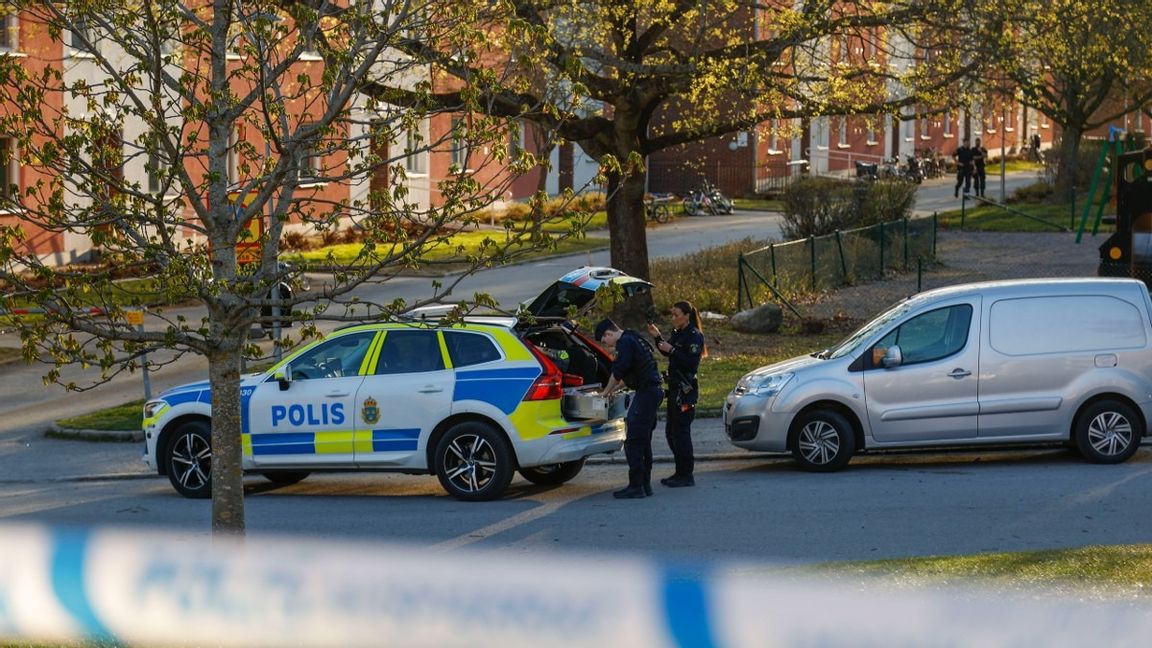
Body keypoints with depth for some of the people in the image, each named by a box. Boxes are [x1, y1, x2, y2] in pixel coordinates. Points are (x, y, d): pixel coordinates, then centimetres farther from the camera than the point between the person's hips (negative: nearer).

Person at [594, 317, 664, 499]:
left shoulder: (626, 343, -12)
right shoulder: (633, 339, 20)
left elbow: (618, 372, -15)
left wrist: (606, 392, -2)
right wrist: (614, 389, 22)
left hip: (646, 394, -11)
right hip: (653, 391, 11)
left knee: (633, 441, -8)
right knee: (643, 440, 15)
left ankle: (636, 486, -9)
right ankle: (645, 484, 19)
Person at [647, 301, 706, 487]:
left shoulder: (694, 336, -13)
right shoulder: (677, 333, 14)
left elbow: (692, 362, -20)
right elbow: (667, 353, 20)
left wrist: (671, 350, -21)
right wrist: (658, 337, 9)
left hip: (686, 389, -10)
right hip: (675, 387, 10)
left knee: (680, 432, -8)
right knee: (670, 431, 13)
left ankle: (686, 476, -3)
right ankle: (680, 472, 21)